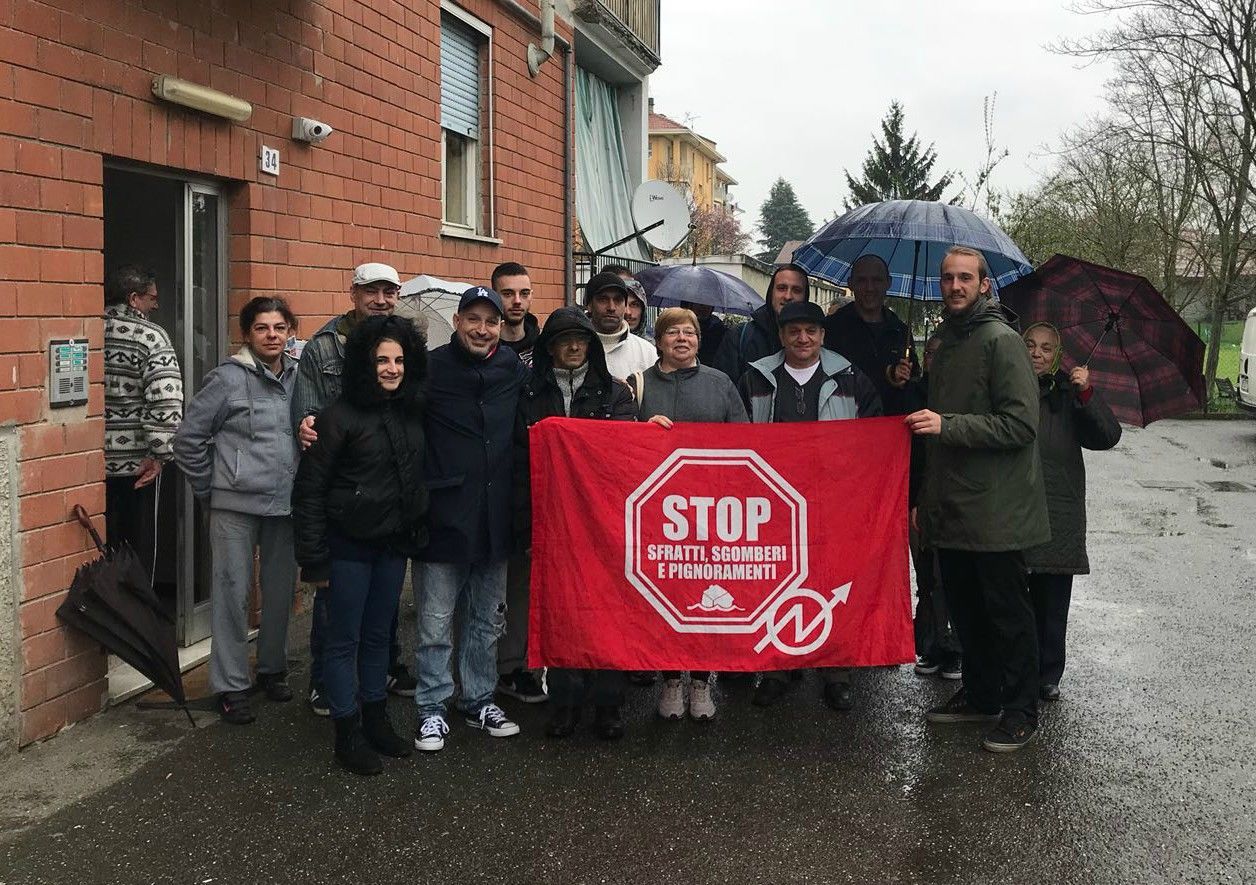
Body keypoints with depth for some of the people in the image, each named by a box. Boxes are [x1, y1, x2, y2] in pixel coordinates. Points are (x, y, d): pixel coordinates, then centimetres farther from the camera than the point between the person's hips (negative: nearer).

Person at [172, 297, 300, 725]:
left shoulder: (298, 376, 5)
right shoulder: (228, 378, -8)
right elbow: (188, 437, -4)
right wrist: (208, 488, -1)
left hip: (285, 505, 4)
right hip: (236, 505, -4)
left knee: (281, 590, 13)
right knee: (233, 594, 1)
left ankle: (272, 668, 32)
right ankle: (230, 685, 12)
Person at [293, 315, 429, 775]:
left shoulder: (412, 412, 3)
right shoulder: (340, 416, -13)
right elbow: (309, 490, -12)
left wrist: (416, 536, 8)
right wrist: (314, 558, -13)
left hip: (394, 543, 6)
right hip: (349, 545, -6)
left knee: (379, 634, 16)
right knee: (344, 639, 5)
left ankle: (376, 720, 29)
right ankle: (347, 734, 15)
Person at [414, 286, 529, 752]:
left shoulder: (515, 369, 5)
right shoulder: (431, 368, -7)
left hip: (496, 516, 5)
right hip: (446, 513, -4)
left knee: (487, 618, 16)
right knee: (437, 621, 3)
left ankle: (479, 700, 30)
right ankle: (433, 707, 16)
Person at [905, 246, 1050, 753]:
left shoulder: (1001, 341, -11)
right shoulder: (946, 343, 14)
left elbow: (1020, 425, -19)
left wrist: (947, 425, -21)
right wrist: (926, 496, 20)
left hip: (996, 512, -8)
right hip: (951, 511, 8)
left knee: (1007, 613, 2)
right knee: (965, 610, 15)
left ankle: (1021, 711, 14)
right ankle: (980, 695, 29)